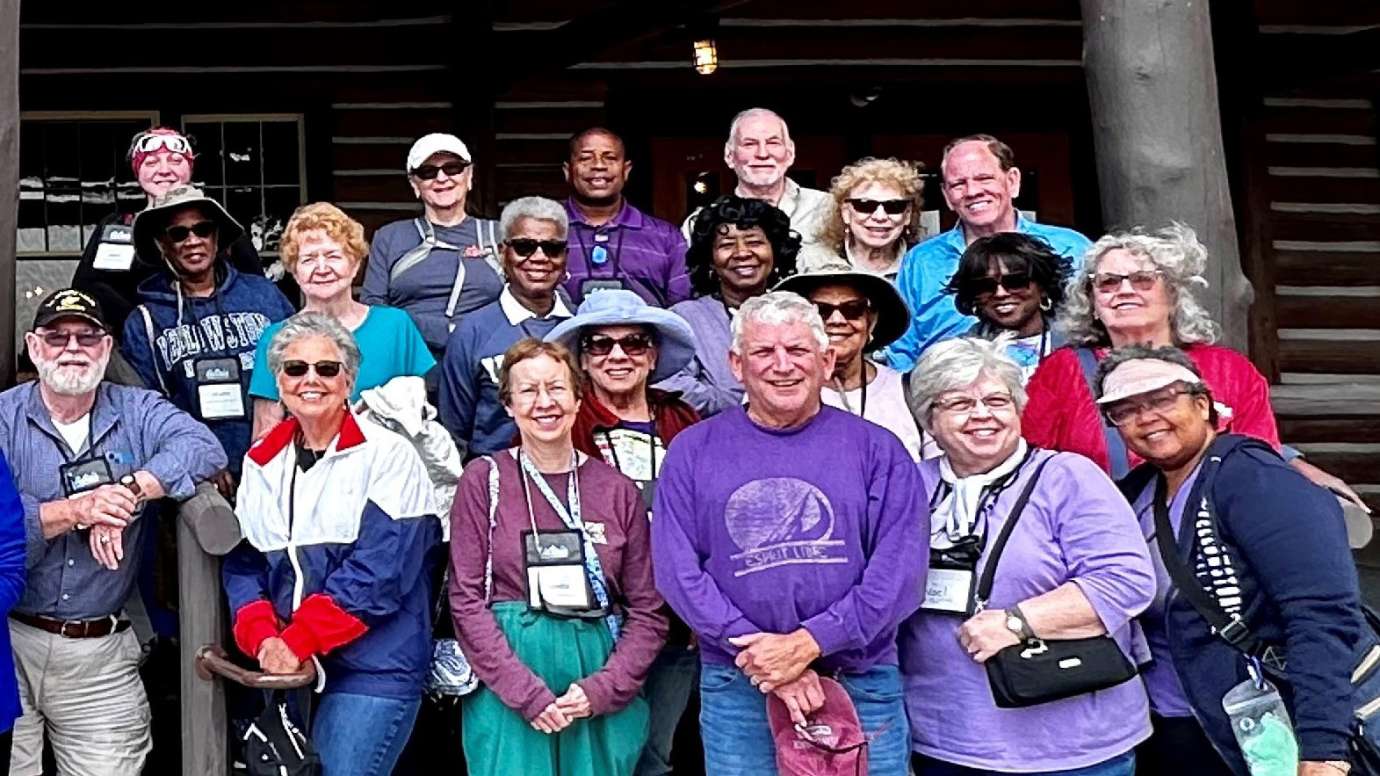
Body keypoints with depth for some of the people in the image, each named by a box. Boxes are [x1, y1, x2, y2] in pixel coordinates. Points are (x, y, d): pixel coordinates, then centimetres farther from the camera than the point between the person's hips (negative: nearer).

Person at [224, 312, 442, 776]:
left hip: (372, 669, -5)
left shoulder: (387, 456, -7)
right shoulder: (262, 463, 12)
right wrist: (263, 639, -11)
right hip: (286, 671, 6)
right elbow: (243, 564, 8)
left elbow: (378, 572, -15)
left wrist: (296, 642, -19)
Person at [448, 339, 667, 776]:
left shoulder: (617, 490, 6)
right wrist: (526, 693, -12)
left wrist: (603, 689, -8)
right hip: (507, 689, -2)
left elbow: (647, 610, 6)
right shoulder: (484, 480, 1)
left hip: (601, 682, 2)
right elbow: (466, 600, -4)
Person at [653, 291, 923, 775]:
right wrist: (765, 656, -13)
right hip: (736, 689, 0)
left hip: (861, 685, 0)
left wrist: (807, 643, -16)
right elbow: (678, 571, -2)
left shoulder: (877, 450, 3)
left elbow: (899, 572, -5)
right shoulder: (693, 452, 5)